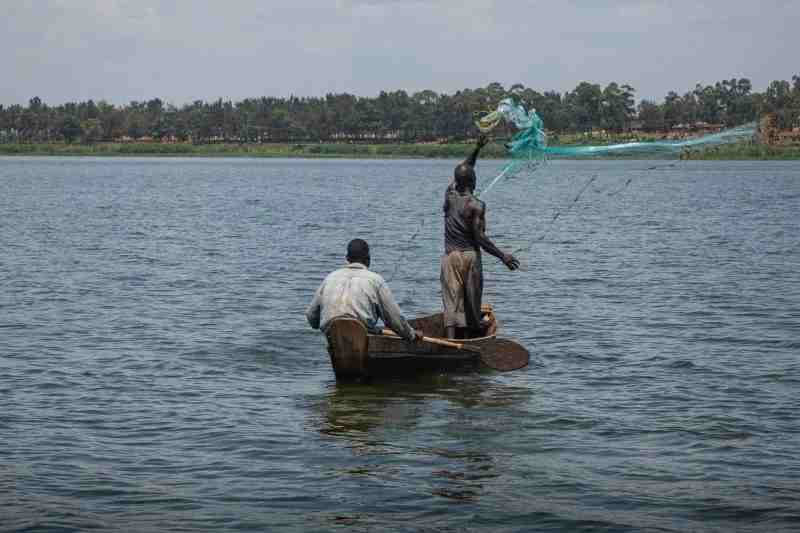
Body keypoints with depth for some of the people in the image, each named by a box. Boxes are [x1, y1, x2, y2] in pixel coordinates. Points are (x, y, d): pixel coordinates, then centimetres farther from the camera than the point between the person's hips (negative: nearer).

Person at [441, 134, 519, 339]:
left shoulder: (449, 195, 5)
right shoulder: (476, 205, -10)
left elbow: (461, 172, 22)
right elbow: (480, 238, -15)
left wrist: (477, 149, 24)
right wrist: (502, 256, -13)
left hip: (449, 257, 4)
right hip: (470, 256, -4)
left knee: (452, 303, -2)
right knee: (471, 305, 7)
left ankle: (451, 342, -14)